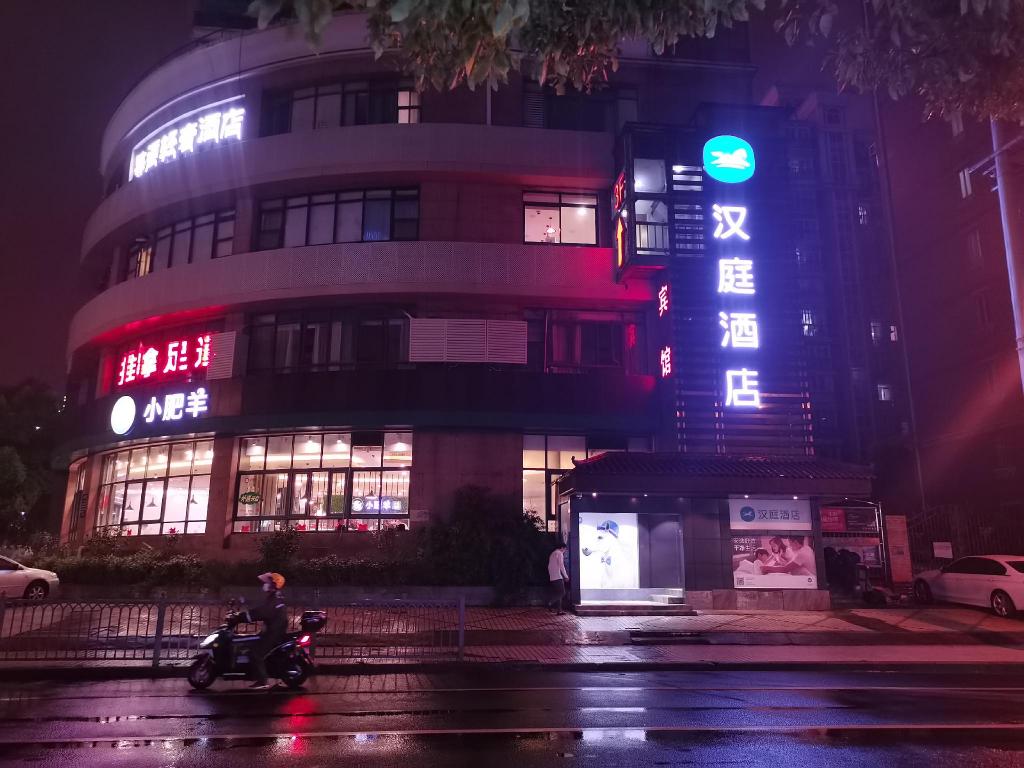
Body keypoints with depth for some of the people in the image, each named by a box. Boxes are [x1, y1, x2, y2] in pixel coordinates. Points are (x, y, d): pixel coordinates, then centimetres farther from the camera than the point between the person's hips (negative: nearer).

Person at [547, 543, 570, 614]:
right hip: (558, 577, -9)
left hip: (552, 577, 9)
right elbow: (561, 566, -14)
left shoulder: (552, 553, 21)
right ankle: (551, 603, -18)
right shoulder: (559, 553, -7)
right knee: (562, 592, -10)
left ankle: (559, 610, 6)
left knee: (558, 593, 8)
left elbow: (549, 566, 22)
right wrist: (566, 576, -9)